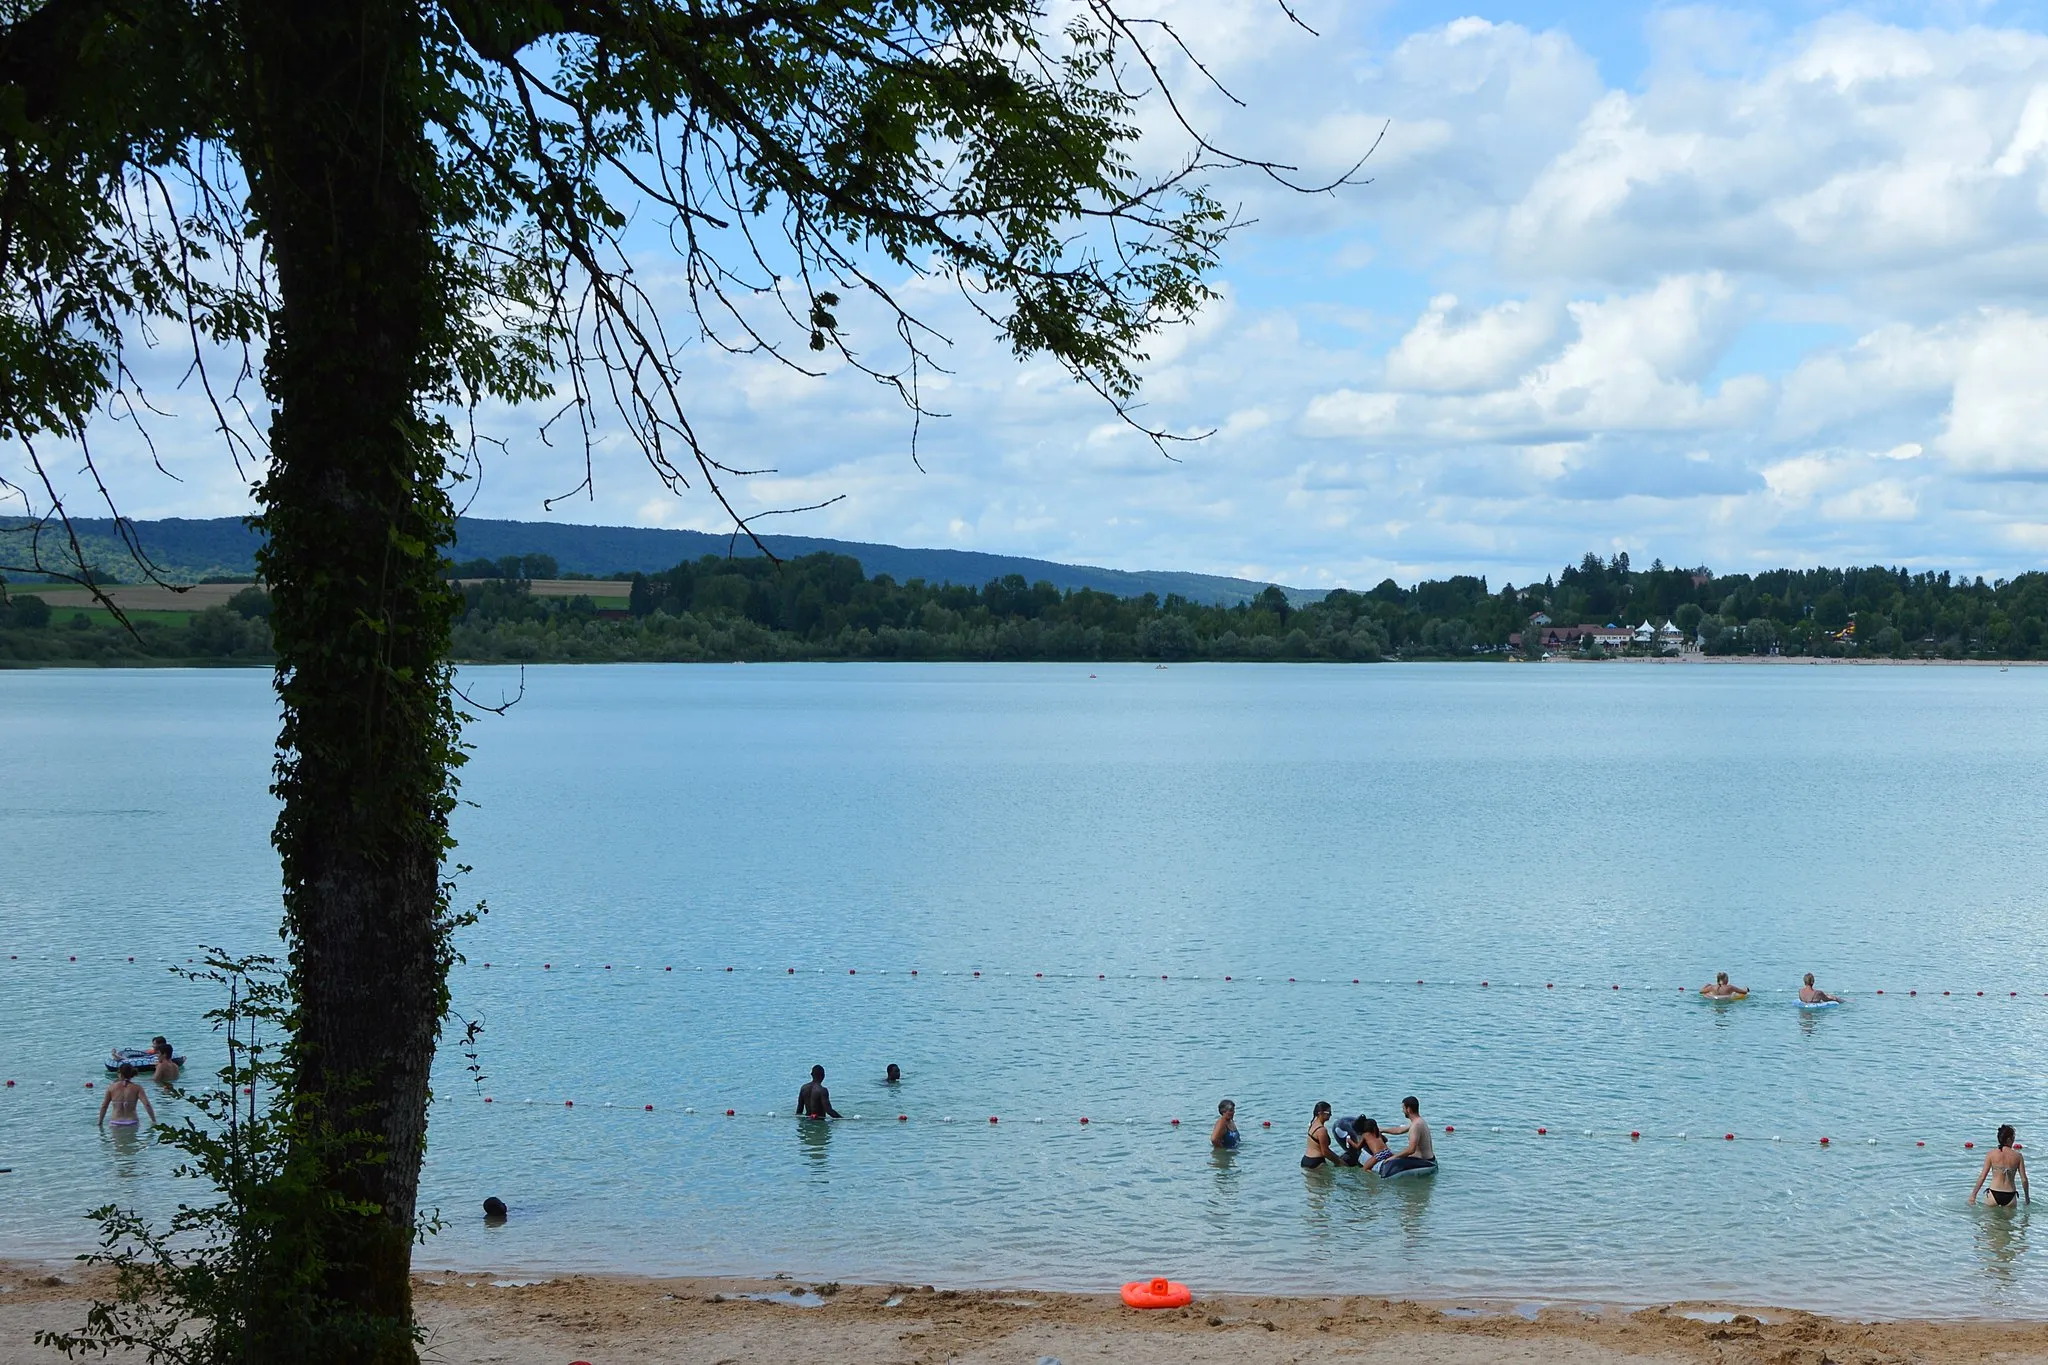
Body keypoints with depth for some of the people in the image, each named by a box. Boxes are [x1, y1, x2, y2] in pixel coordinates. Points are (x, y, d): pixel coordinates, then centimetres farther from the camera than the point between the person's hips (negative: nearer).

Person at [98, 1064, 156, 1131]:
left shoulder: (112, 1088, 2)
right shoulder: (137, 1088, -1)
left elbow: (104, 1106, 7)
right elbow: (147, 1105, -8)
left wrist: (100, 1123, 17)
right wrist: (154, 1121, -2)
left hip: (116, 1124, 0)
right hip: (132, 1123, 0)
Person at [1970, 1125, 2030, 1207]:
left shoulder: (1991, 1154, -3)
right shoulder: (2018, 1156, -1)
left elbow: (1982, 1177, -3)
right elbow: (2024, 1180, 2)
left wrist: (1973, 1195, 5)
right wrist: (2027, 1198, 17)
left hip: (1994, 1194, -1)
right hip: (2010, 1196, 1)